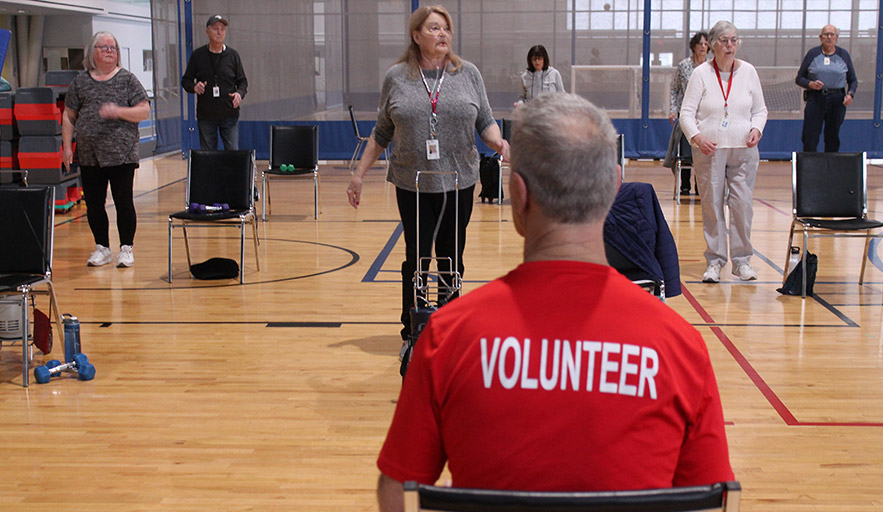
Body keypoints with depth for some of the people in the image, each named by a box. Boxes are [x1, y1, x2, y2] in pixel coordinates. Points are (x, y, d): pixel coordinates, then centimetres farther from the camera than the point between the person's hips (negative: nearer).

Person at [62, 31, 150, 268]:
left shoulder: (127, 79, 3)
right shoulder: (80, 82, 10)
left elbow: (144, 111, -3)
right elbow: (69, 116, 13)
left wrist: (119, 111, -17)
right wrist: (67, 145, 5)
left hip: (121, 153, -3)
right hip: (89, 155, 3)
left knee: (123, 202, -1)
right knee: (93, 203, 7)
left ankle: (126, 248, 11)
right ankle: (102, 248, 20)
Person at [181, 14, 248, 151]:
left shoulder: (233, 55, 5)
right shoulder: (197, 55, 4)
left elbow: (243, 81, 9)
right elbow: (185, 80, 9)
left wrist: (239, 93, -12)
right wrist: (194, 87, -13)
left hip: (229, 113, 0)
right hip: (205, 114, 0)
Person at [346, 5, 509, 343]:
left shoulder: (468, 74, 4)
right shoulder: (396, 77, 3)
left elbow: (485, 122, 6)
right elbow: (381, 133, 9)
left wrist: (498, 141, -15)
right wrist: (359, 174, 7)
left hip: (458, 182, 1)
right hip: (412, 185, -1)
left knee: (452, 260, 8)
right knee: (416, 259, 2)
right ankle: (412, 333, 12)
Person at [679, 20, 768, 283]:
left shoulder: (748, 71, 8)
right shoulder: (701, 73, 0)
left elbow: (760, 110, 14)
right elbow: (687, 113, -3)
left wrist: (756, 129, -6)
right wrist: (696, 137, -19)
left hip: (743, 150, 2)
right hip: (709, 150, -2)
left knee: (742, 204, -2)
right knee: (711, 205, 1)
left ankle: (742, 260, 10)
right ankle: (714, 261, 10)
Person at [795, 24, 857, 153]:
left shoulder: (844, 55, 8)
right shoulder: (813, 54, 4)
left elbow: (853, 80, 12)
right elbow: (799, 78, 7)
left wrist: (850, 94, -7)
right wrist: (811, 84, -13)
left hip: (837, 101, 1)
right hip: (815, 99, -1)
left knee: (833, 139, 5)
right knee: (810, 139, -7)